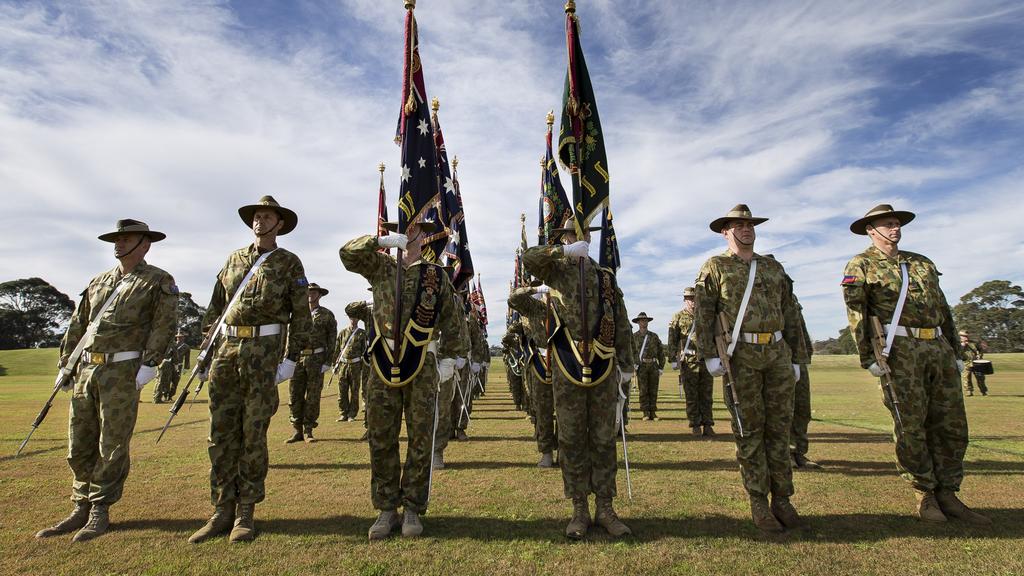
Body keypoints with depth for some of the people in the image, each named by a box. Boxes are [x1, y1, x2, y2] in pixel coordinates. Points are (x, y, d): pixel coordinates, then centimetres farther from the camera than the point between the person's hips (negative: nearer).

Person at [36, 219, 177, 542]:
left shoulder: (159, 282, -2)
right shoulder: (99, 282, 18)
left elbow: (164, 325, -10)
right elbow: (77, 325, 20)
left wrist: (148, 365, -17)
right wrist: (66, 364, 15)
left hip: (122, 372, -6)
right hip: (86, 370, 6)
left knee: (112, 446, 0)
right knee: (79, 446, 11)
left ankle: (99, 511, 13)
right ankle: (81, 509, 24)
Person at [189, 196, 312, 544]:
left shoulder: (289, 263, 3)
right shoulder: (234, 259, 16)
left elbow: (301, 315, -2)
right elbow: (215, 307, 17)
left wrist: (290, 359, -8)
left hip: (264, 352, -4)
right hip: (226, 349, 5)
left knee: (254, 433, 1)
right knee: (221, 432, 6)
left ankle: (245, 512, 12)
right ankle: (222, 511, 16)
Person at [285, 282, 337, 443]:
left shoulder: (327, 315, 4)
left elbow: (332, 340, 1)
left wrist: (328, 362, -7)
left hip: (316, 359, -3)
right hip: (298, 358, 3)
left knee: (313, 397, 1)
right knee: (295, 396, 3)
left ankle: (308, 431, 10)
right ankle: (297, 431, 13)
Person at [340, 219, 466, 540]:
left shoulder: (437, 275, 9)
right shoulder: (380, 266, 13)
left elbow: (449, 320, 9)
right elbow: (348, 254, -1)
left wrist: (450, 357, 3)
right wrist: (383, 240, -9)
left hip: (423, 367, -1)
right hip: (383, 364, 1)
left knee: (421, 440, 3)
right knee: (381, 440, 6)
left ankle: (413, 510, 16)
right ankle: (386, 510, 18)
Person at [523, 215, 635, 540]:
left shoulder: (606, 277, 12)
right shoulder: (555, 270, 8)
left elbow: (621, 324, 11)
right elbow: (528, 259, -14)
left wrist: (626, 364, 8)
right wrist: (565, 252, -20)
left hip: (604, 370, 2)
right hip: (567, 370, -1)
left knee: (604, 440, 7)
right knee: (572, 440, 5)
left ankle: (605, 509, 19)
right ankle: (579, 510, 17)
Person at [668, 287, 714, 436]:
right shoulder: (678, 317, 4)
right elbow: (672, 341, 1)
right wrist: (674, 359, -6)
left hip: (706, 360, 3)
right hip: (688, 362, -3)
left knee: (706, 395, 5)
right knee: (691, 396, 1)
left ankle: (708, 425, 10)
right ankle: (695, 426, 8)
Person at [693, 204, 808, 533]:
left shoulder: (774, 268, 17)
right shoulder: (714, 268, 4)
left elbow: (790, 315, 17)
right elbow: (702, 314, -3)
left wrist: (796, 358, 13)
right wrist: (709, 355, -12)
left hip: (777, 353, 4)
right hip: (740, 357, -4)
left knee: (779, 427, 7)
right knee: (749, 430, 1)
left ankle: (782, 498, 18)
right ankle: (758, 502, 11)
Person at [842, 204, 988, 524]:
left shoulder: (923, 264, 21)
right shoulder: (860, 266, 1)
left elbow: (943, 310, 22)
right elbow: (856, 314, -7)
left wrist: (955, 351, 16)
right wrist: (868, 357, -14)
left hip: (938, 348, 6)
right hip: (898, 351, -6)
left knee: (951, 424, 7)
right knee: (911, 426, -2)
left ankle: (947, 495, 17)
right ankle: (925, 495, 10)